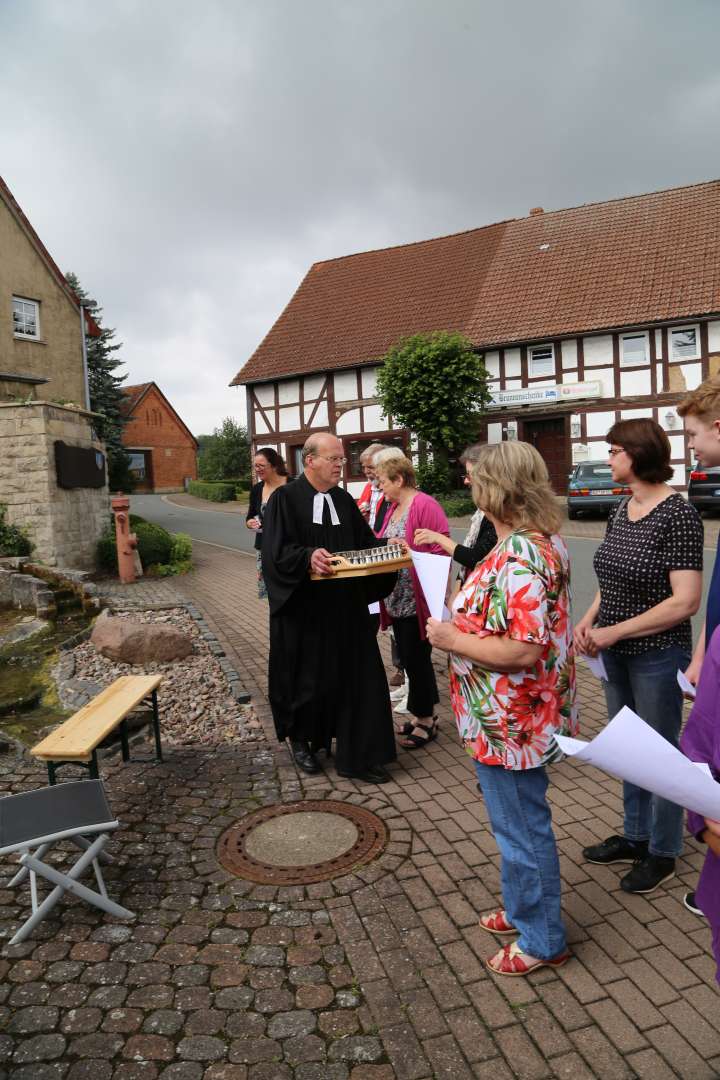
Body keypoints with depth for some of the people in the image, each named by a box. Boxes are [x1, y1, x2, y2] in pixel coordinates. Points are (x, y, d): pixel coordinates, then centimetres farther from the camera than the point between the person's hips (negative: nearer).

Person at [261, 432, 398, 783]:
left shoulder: (344, 500, 9)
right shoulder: (285, 498, -8)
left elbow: (366, 543, 9)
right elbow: (275, 552, -17)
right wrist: (308, 556, -33)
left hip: (346, 609, 5)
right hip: (305, 610, -5)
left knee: (356, 678, 4)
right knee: (306, 678, 11)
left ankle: (358, 756, 14)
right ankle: (300, 740, 36)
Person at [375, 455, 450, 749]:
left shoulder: (425, 505, -14)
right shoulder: (394, 507, 14)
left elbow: (440, 551, -19)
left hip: (416, 601, -9)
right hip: (396, 599, 9)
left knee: (416, 658, 1)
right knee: (408, 658, 15)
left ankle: (425, 721, 17)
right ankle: (425, 713, 29)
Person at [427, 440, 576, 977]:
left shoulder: (517, 558, -29)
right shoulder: (547, 541, 3)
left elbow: (523, 651, -32)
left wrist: (453, 639, -21)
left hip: (509, 724, -10)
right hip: (530, 712, 10)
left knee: (522, 827, 9)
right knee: (520, 821, 25)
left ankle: (542, 940, 29)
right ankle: (522, 908, 44)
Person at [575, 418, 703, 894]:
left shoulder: (678, 514, -18)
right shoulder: (621, 510, 4)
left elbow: (685, 601, -22)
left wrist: (614, 631, -21)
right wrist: (589, 619, -3)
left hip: (658, 655, -7)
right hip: (616, 654, 7)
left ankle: (662, 853, 30)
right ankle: (636, 836, 38)